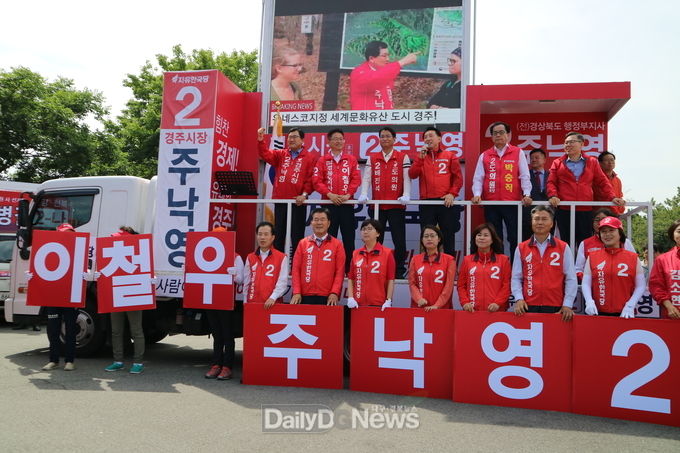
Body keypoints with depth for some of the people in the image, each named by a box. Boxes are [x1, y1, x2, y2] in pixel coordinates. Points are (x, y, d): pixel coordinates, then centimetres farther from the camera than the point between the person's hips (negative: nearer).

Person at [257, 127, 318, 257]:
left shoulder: (310, 157, 2)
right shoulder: (281, 155, 14)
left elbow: (312, 178, -4)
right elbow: (265, 154, 1)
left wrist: (305, 194, -13)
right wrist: (261, 140, -15)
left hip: (298, 201, -4)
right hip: (280, 200, 4)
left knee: (297, 235, 1)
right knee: (278, 234, 9)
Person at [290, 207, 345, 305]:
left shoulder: (337, 244, 4)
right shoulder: (303, 243, 10)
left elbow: (340, 271, 0)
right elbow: (296, 269, 6)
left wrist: (335, 293, -10)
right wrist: (296, 292, -3)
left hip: (327, 298, -1)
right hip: (305, 297, 2)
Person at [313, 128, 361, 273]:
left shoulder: (351, 159, 10)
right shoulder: (322, 160, 8)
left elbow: (356, 179, 2)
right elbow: (317, 181, -1)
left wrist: (348, 194, -11)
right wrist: (329, 194, -12)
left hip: (347, 204, 0)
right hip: (329, 203, 0)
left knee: (348, 237, 1)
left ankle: (349, 268, 9)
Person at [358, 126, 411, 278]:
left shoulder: (403, 157, 4)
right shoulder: (372, 158, 11)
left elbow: (407, 178, -3)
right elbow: (366, 178, 4)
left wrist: (406, 195, -18)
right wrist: (363, 194, -11)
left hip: (396, 205, -2)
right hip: (377, 205, 2)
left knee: (399, 239, 1)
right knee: (375, 239, 7)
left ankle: (399, 270, 11)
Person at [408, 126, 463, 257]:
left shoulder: (450, 156, 7)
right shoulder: (421, 156, 13)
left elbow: (458, 177, 3)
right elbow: (412, 175, -1)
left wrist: (452, 193, -9)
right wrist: (420, 157, -7)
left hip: (446, 202, -1)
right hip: (426, 203, 2)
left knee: (448, 236, 4)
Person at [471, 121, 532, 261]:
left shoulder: (518, 153, 5)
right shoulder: (484, 155, 10)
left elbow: (524, 176, 0)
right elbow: (478, 178, 6)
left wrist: (526, 194, -13)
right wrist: (477, 194, -9)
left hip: (513, 203, -2)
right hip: (490, 204, 2)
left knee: (515, 237, 1)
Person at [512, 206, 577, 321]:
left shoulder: (563, 248, 5)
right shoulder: (521, 248, 8)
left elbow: (571, 279, 4)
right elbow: (516, 278, 7)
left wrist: (567, 305, -4)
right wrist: (519, 299, -7)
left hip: (556, 308, 0)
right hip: (528, 307, 1)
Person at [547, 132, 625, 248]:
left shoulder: (592, 162, 14)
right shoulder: (558, 163, 12)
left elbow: (602, 182, 13)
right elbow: (551, 182, 7)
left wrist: (612, 197, 0)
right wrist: (553, 195, -12)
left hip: (586, 211, 1)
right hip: (564, 211, -1)